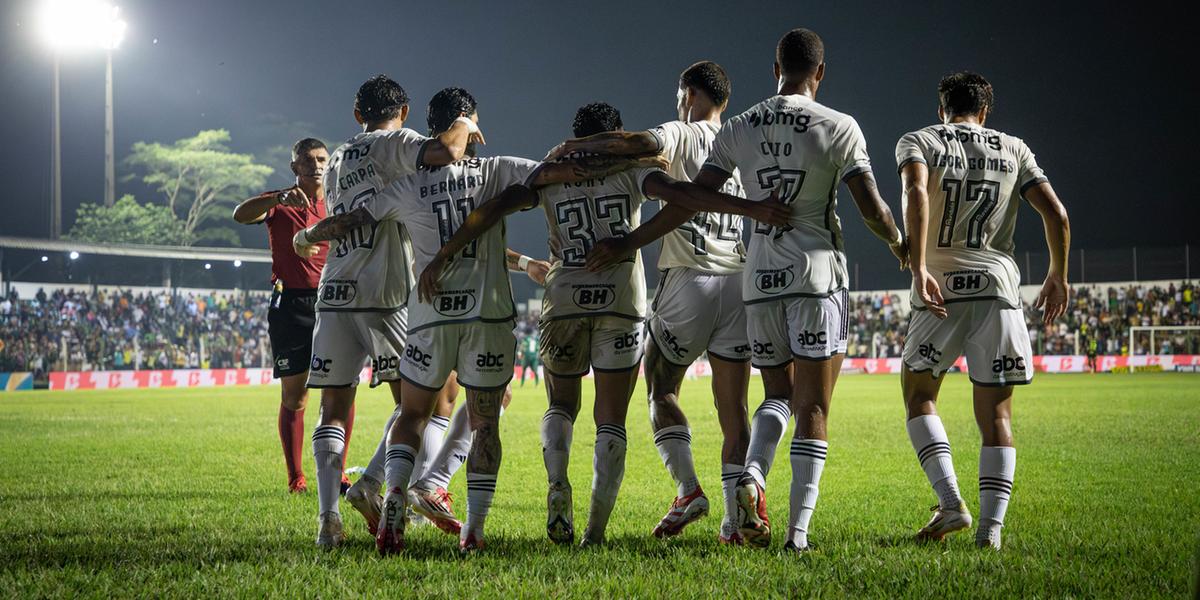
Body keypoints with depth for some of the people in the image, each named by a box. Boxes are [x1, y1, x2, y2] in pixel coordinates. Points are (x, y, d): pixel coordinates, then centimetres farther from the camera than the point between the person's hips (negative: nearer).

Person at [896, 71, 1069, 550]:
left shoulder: (919, 141, 6)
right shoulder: (1012, 149, 13)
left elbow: (917, 194, -15)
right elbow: (1056, 214, 5)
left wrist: (918, 268, -22)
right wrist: (1058, 277, 18)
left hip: (940, 288, -1)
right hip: (998, 289, 2)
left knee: (918, 396, 15)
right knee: (996, 413, 7)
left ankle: (951, 503, -2)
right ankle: (991, 526, -4)